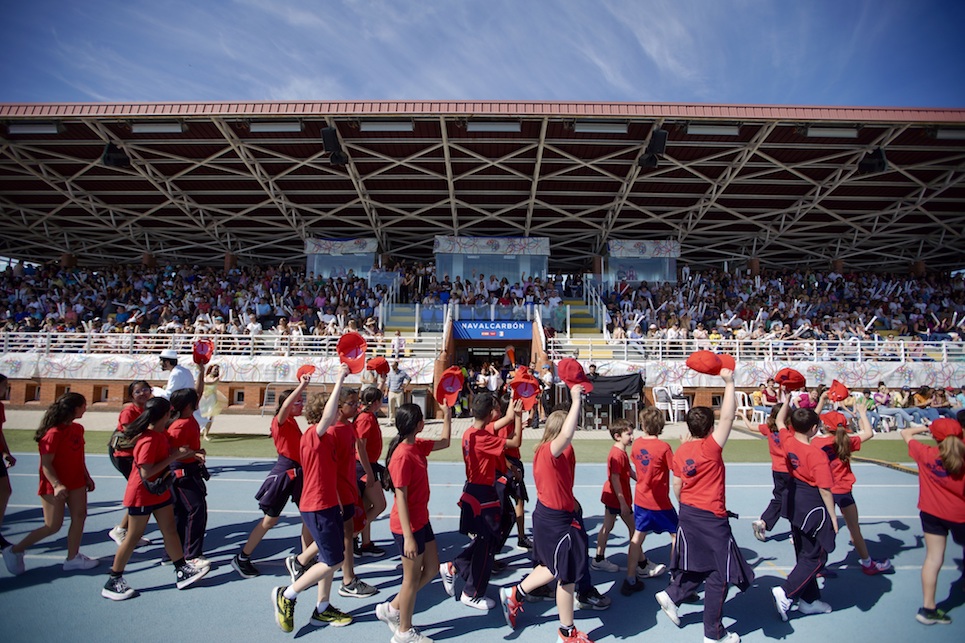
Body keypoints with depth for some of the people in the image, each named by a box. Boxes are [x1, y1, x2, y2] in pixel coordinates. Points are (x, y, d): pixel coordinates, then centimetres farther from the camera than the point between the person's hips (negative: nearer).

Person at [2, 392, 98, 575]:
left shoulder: (77, 429, 5)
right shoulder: (54, 433, -21)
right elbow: (46, 464, -22)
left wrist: (87, 477, 15)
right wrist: (56, 485, -32)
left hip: (76, 482, 8)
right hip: (54, 486, -8)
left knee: (80, 516, 4)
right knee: (53, 526, -1)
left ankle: (73, 558, 14)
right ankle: (14, 551, 20)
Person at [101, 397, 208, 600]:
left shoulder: (160, 434, 2)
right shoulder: (149, 440, -26)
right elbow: (146, 472, -29)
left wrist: (181, 453, 0)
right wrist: (174, 456, -27)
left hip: (160, 491, 9)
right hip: (142, 495, -9)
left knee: (170, 530, 10)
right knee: (133, 537, 4)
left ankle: (182, 572, 18)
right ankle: (113, 582, 21)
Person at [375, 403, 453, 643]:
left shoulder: (417, 445, 2)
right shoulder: (403, 456, -25)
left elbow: (444, 442, 19)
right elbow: (400, 498, -23)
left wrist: (447, 416, 13)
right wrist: (408, 537, -22)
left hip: (421, 520, 9)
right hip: (408, 525, -9)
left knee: (432, 569, 19)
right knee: (412, 578, 8)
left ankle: (392, 608, 33)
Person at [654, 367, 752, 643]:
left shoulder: (680, 451, 1)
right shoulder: (711, 447, -17)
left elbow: (677, 488, 7)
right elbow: (728, 416, -23)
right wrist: (729, 382, -15)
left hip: (688, 514, 7)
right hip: (712, 518, -7)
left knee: (700, 566, 25)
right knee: (719, 574, 8)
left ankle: (671, 595, 23)